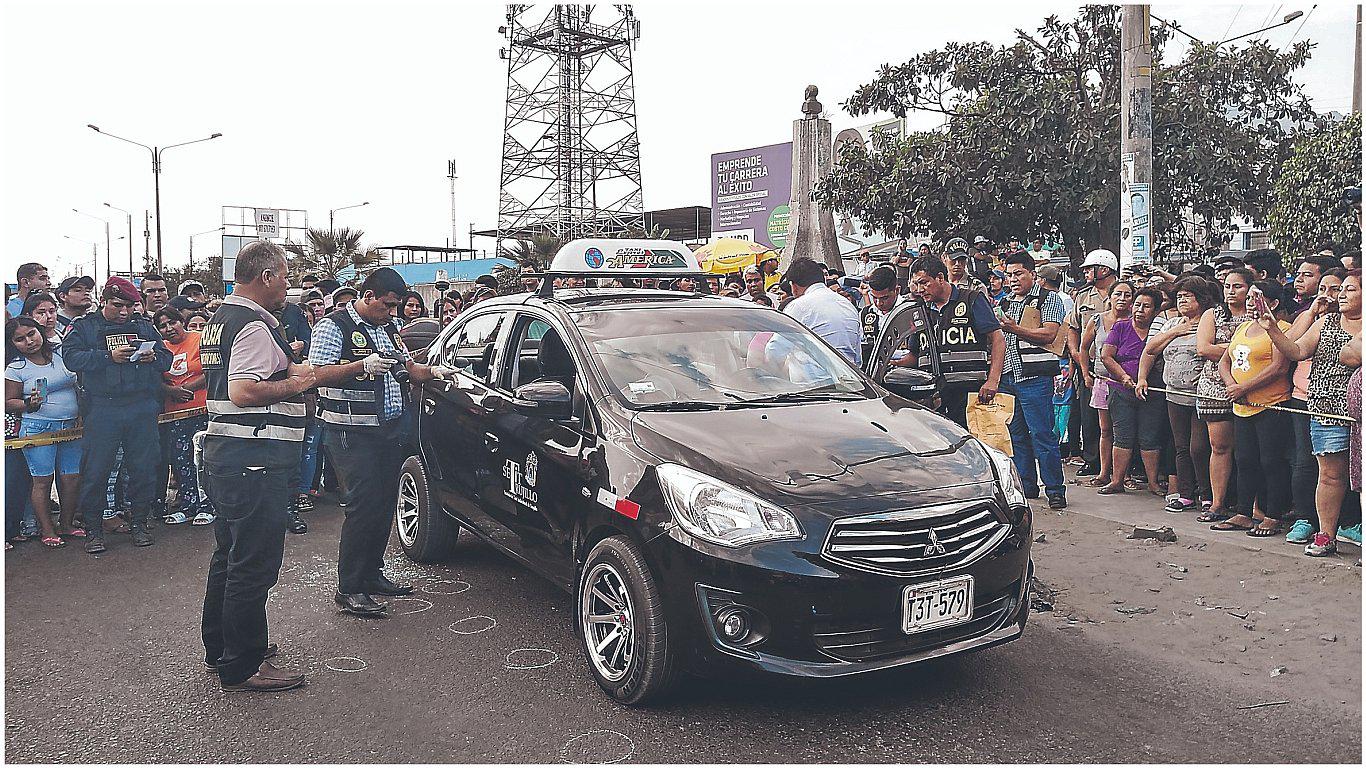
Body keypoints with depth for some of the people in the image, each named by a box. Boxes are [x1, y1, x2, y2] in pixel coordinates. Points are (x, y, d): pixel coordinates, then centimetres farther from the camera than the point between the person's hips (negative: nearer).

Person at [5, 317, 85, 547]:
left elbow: (80, 385, 16)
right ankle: (47, 530, 9)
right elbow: (9, 403, 1)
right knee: (43, 480, -1)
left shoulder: (61, 355, 6)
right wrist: (28, 404, -18)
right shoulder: (16, 368, -2)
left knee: (72, 478, 4)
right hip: (38, 429, -3)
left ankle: (67, 524, 19)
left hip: (71, 426, 3)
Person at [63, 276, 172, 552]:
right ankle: (94, 528, 14)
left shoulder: (144, 326, 15)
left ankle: (139, 522, 20)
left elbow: (166, 357, 14)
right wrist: (109, 357, -19)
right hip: (102, 410, -2)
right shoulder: (84, 327, 7)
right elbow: (72, 357, -9)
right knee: (96, 470, 1)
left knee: (144, 468, 6)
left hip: (143, 408, 2)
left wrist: (152, 357, -8)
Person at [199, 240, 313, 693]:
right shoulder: (255, 325, -16)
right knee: (254, 564, -3)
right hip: (254, 458, -11)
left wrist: (285, 366, 17)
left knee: (230, 554, 21)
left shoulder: (221, 319, 18)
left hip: (223, 451, 11)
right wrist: (296, 382, -14)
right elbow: (243, 392, -27)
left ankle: (219, 648, 34)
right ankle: (243, 667, 5)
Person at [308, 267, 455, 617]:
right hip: (353, 433, -8)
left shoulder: (389, 329, 19)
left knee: (385, 502, 10)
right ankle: (348, 589, -3)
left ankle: (371, 574, 24)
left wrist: (433, 371, 6)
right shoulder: (334, 326, -5)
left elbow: (410, 369, 26)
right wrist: (362, 366, -25)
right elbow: (317, 375, -15)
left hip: (391, 428, 8)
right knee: (365, 503, -12)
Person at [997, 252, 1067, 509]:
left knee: (1042, 435, -7)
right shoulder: (1004, 303, 20)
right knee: (1016, 435, 10)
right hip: (1007, 377, 6)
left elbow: (1049, 334, -12)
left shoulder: (1048, 299, 1)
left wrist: (1014, 329, -19)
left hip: (1034, 378, -6)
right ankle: (1026, 486, 20)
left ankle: (1055, 490, 1)